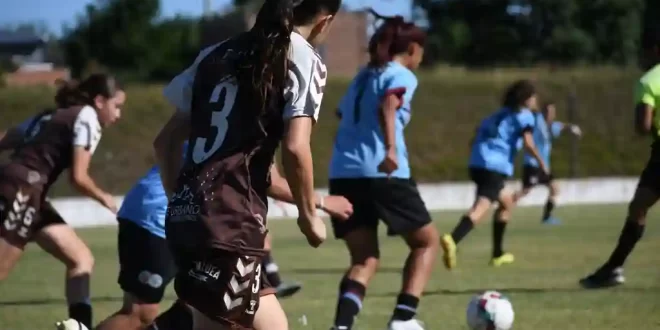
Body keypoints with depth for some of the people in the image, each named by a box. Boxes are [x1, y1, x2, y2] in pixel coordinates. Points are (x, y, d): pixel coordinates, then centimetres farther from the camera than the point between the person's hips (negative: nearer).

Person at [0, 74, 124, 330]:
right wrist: (104, 198, 9)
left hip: (26, 195, 9)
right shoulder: (87, 117, -1)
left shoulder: (52, 116, 25)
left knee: (82, 259, 8)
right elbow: (78, 177, -8)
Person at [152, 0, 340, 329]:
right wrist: (309, 216, 1)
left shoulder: (220, 54, 19)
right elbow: (295, 148, -12)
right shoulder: (303, 58, -1)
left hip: (188, 217, 8)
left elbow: (166, 142, 18)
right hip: (229, 223, -8)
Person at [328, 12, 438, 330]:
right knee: (427, 240, 13)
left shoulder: (362, 77, 23)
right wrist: (391, 149, -32)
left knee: (365, 259, 10)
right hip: (384, 174, -6)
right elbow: (387, 107, -18)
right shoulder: (402, 76, 2)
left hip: (343, 175, 6)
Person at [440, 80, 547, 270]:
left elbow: (477, 138, 24)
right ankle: (452, 240, -49)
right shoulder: (524, 115, 5)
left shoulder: (500, 114, 28)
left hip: (477, 163, 9)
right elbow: (528, 144, -7)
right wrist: (541, 162, 3)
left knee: (507, 201, 28)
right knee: (481, 207, -23)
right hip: (495, 167, -9)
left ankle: (498, 254, 27)